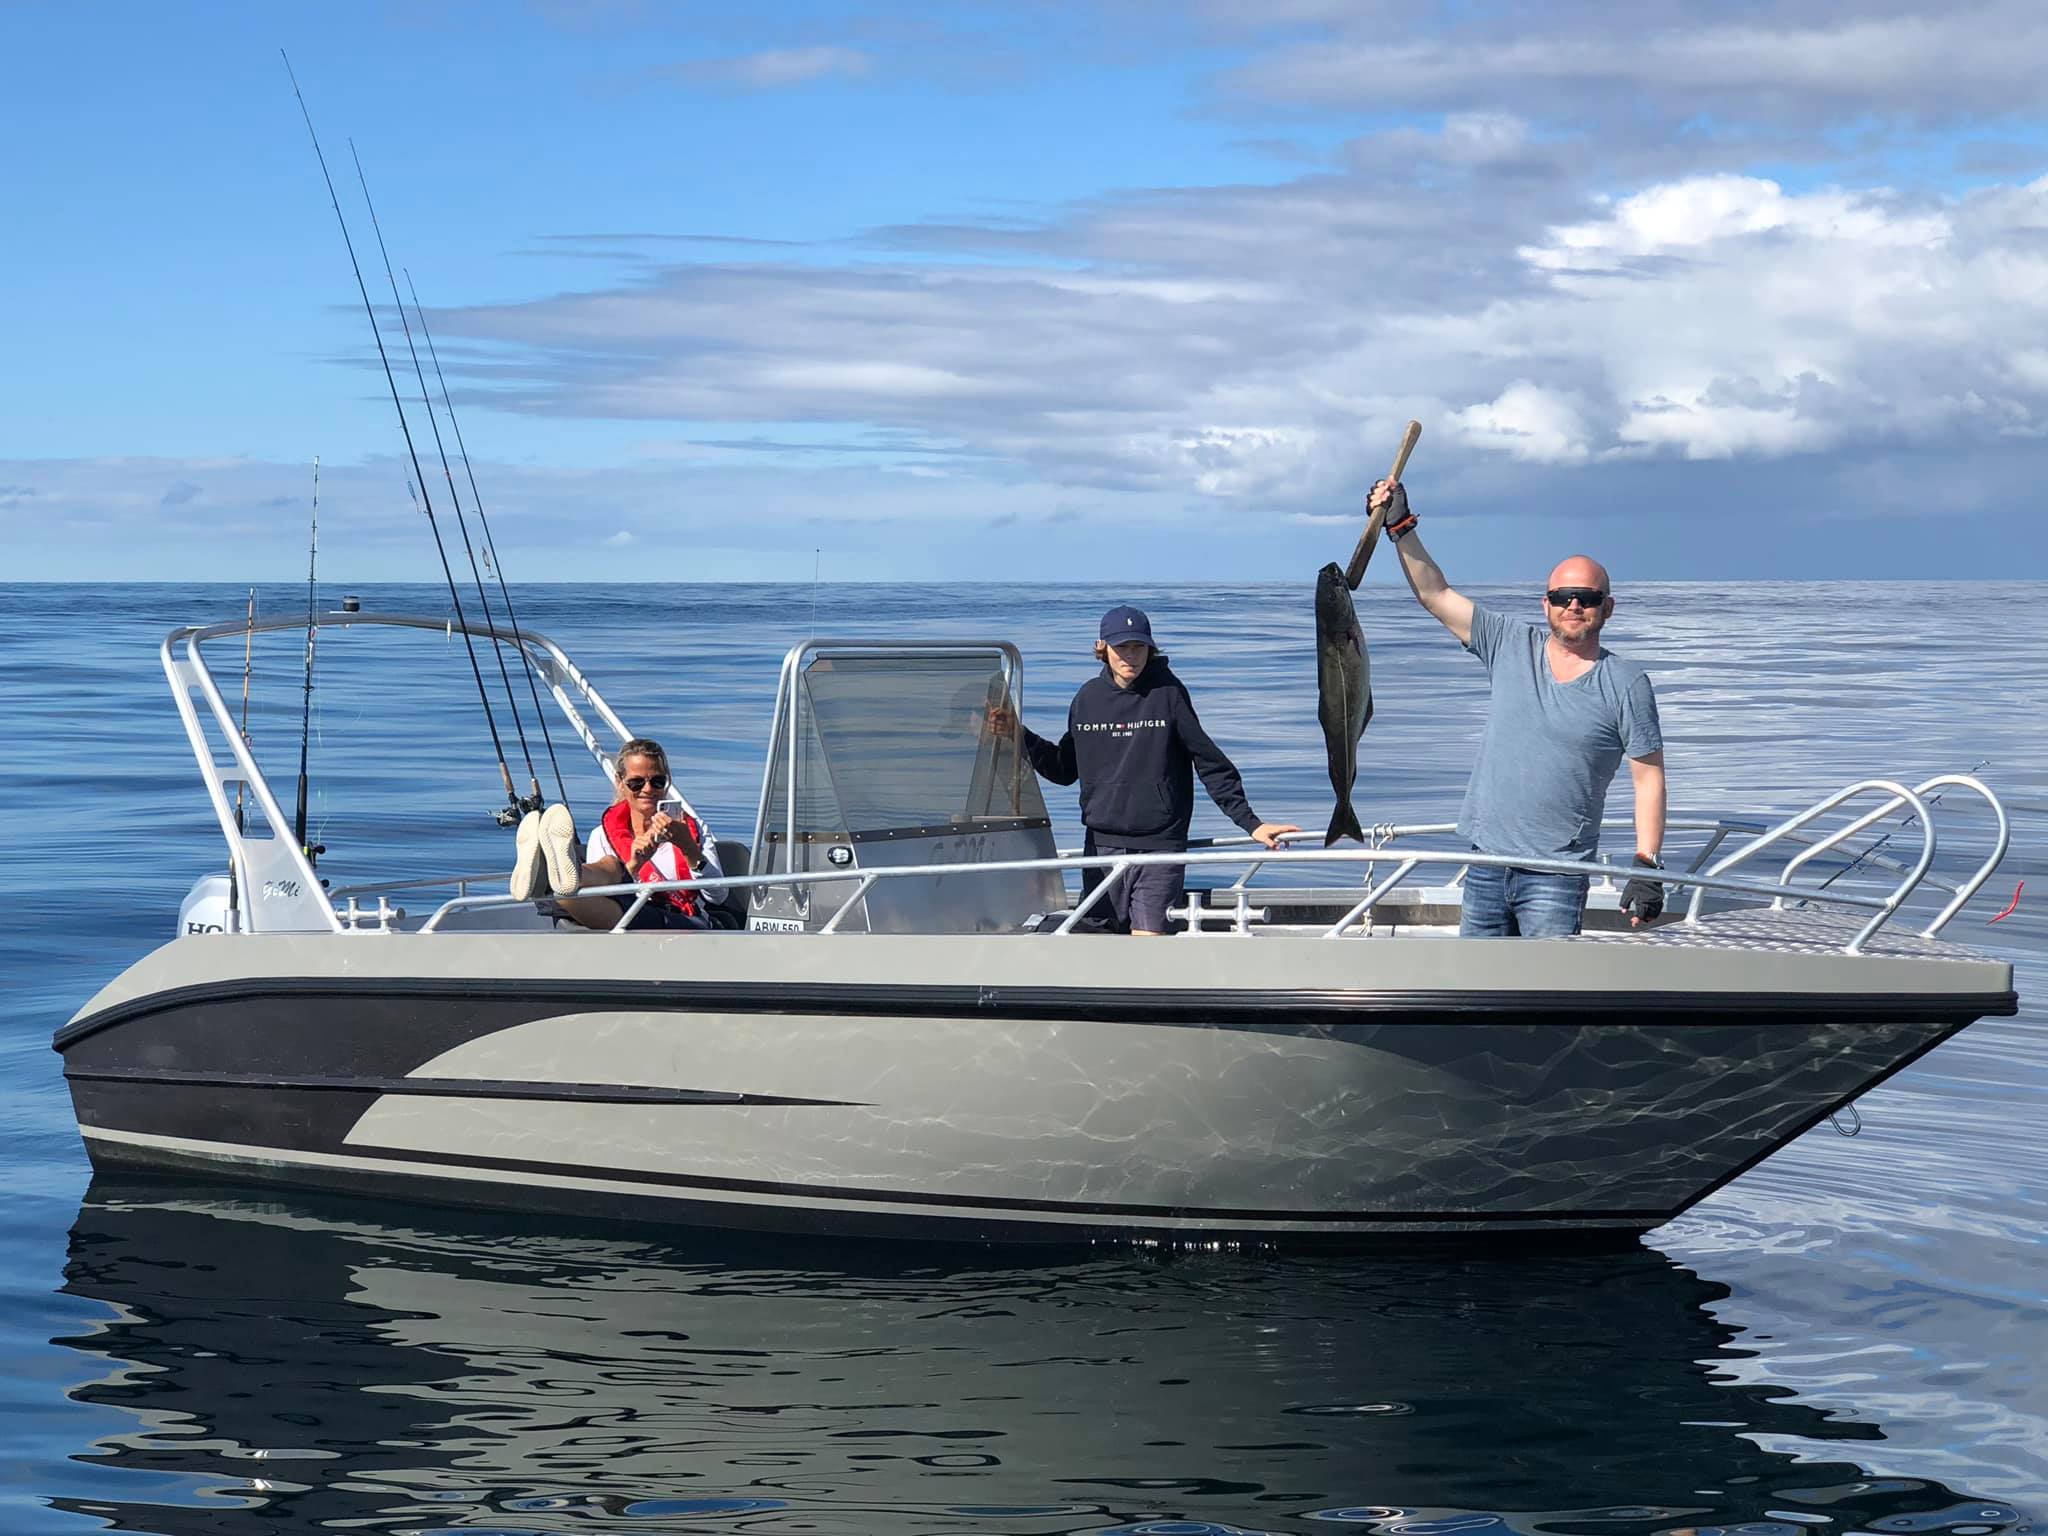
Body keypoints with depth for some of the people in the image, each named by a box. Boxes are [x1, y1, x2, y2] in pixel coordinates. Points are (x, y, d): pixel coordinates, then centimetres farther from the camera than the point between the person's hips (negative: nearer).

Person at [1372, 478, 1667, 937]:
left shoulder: (1627, 684, -2)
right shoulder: (1511, 648, 8)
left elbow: (1649, 778, -2)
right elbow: (1435, 596, 9)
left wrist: (1646, 869, -9)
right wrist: (1401, 528, 1)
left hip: (1557, 871, -4)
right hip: (1487, 862, 4)